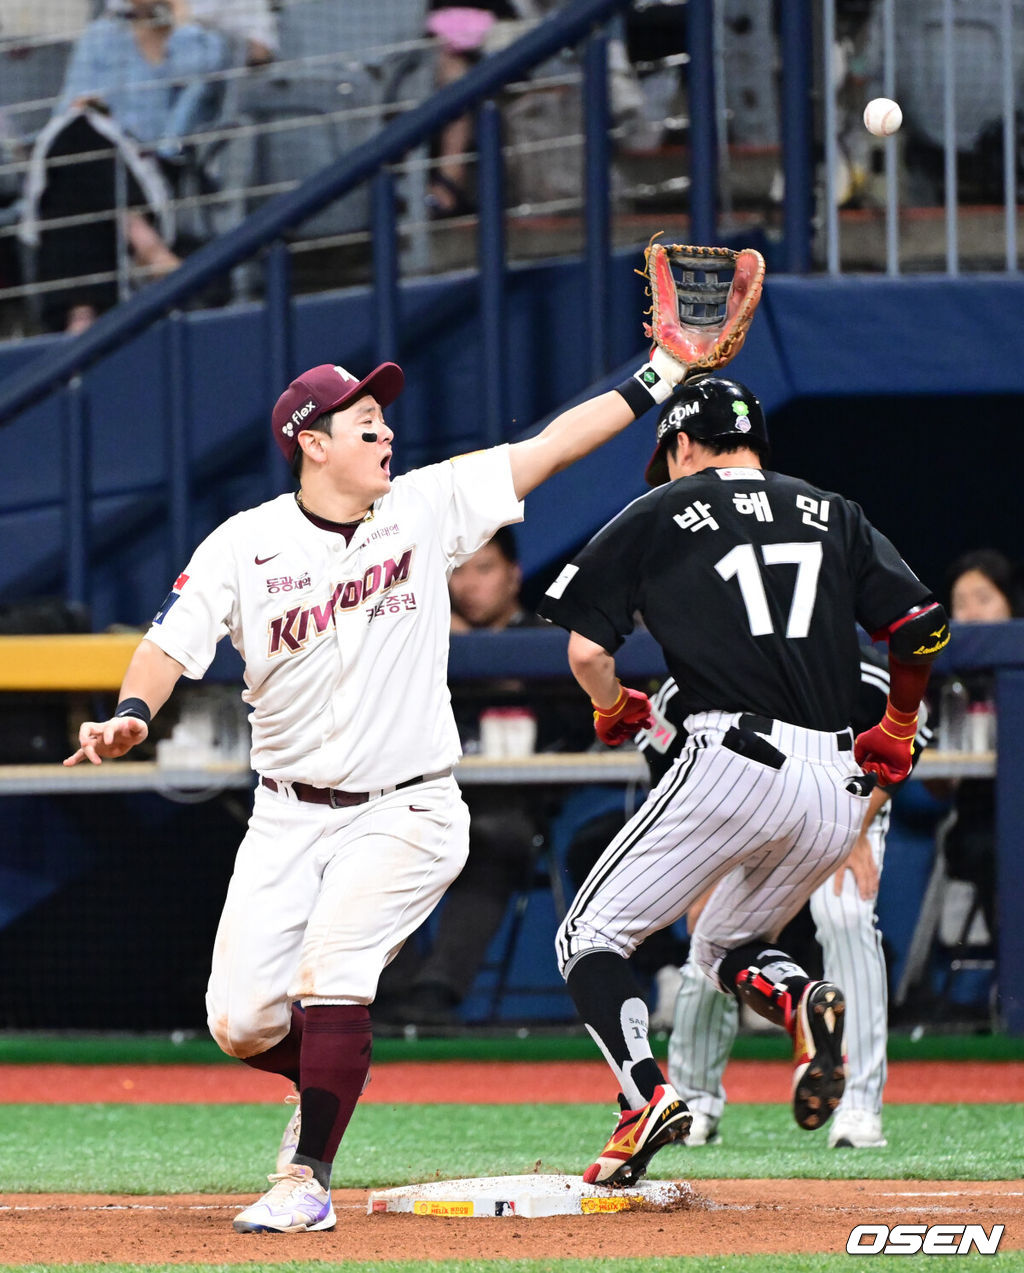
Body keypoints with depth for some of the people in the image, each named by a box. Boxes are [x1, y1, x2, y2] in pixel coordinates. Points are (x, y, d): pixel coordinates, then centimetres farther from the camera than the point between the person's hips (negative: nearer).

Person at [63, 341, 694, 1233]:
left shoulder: (427, 508, -2)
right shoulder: (245, 546, -5)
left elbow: (550, 448, -1)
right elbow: (172, 644, -10)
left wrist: (658, 379, -4)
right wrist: (132, 716, -30)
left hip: (406, 813, -1)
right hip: (289, 815, 1)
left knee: (333, 957, -24)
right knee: (241, 1021, -5)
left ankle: (306, 1180, -14)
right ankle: (332, 1075, 30)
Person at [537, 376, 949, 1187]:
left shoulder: (659, 516, 9)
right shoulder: (831, 513, 18)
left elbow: (586, 648, 3)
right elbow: (923, 626, 9)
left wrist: (612, 710, 24)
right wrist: (898, 730, 25)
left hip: (734, 760, -5)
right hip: (840, 787, 5)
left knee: (591, 936, 6)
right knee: (725, 947, 24)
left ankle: (647, 1096, -19)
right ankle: (803, 1002, -11)